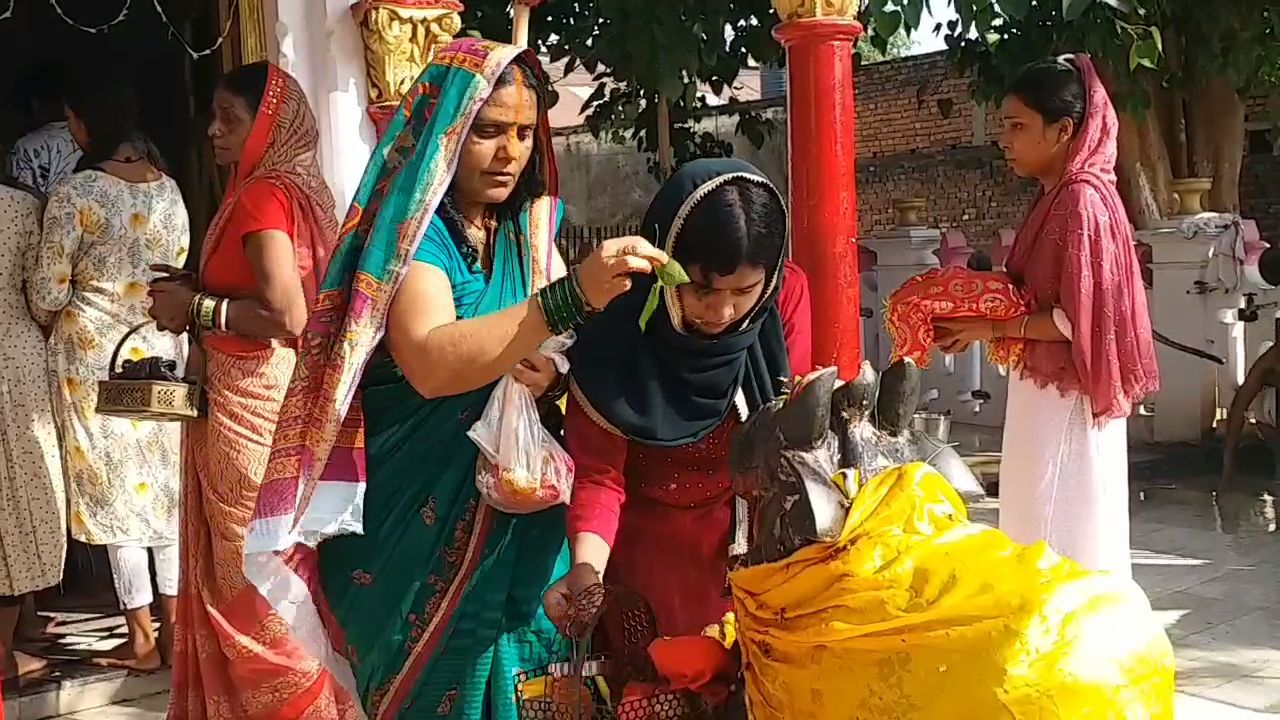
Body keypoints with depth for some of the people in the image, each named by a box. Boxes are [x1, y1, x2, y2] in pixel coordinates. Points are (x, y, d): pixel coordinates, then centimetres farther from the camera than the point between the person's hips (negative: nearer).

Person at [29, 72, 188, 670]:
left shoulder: (75, 194, -16)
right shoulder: (169, 188, 2)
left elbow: (48, 293, -12)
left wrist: (43, 300, 10)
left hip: (94, 354, -5)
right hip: (162, 350, 5)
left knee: (113, 489, 4)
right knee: (167, 484, 12)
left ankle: (140, 640, 10)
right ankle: (177, 626, 18)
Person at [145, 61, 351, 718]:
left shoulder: (261, 194, -16)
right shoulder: (300, 188, 10)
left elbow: (284, 315, -26)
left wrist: (195, 308, -14)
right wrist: (198, 288, 10)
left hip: (249, 403, -9)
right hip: (277, 393, 9)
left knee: (248, 568, 3)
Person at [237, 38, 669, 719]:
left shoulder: (528, 227, 4)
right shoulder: (415, 227, -15)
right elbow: (431, 363, -33)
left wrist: (553, 372, -18)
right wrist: (571, 296, -41)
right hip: (423, 517, -5)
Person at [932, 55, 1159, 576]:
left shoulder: (1081, 201, -18)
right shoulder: (1057, 197, 11)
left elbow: (1077, 319, -21)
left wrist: (993, 328, -13)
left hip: (1063, 396, -9)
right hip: (1045, 388, 9)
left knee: (1058, 536, 0)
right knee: (1042, 521, 16)